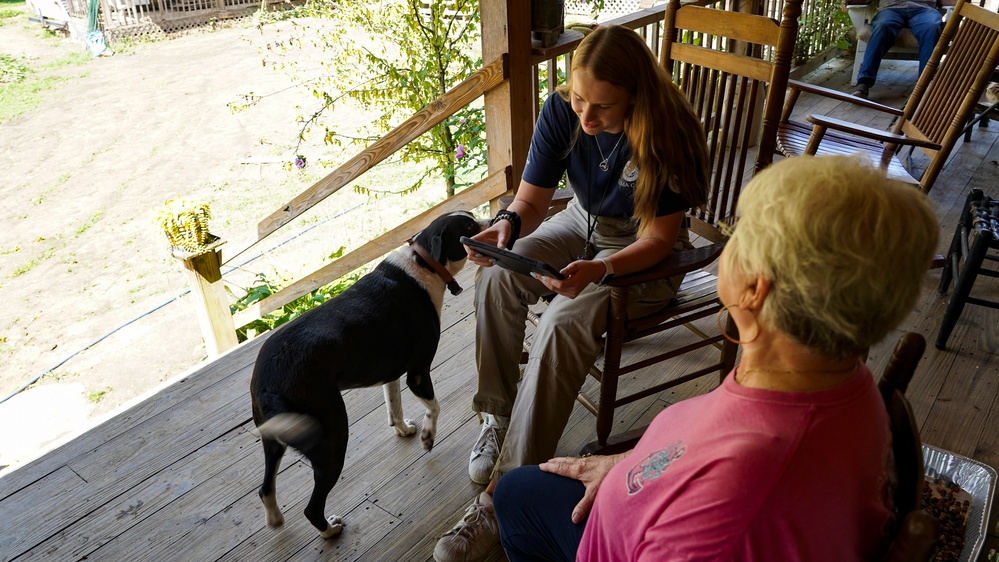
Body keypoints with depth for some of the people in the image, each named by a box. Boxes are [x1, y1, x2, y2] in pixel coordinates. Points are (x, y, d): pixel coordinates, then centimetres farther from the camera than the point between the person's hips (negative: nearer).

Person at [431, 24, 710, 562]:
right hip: (582, 222, 6)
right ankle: (498, 417, -3)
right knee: (496, 274, -22)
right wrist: (507, 223, -32)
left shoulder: (669, 134, -27)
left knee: (563, 326, -30)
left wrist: (598, 271, -41)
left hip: (644, 252, -5)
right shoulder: (561, 111, -14)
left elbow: (659, 239, -23)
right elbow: (531, 199, -8)